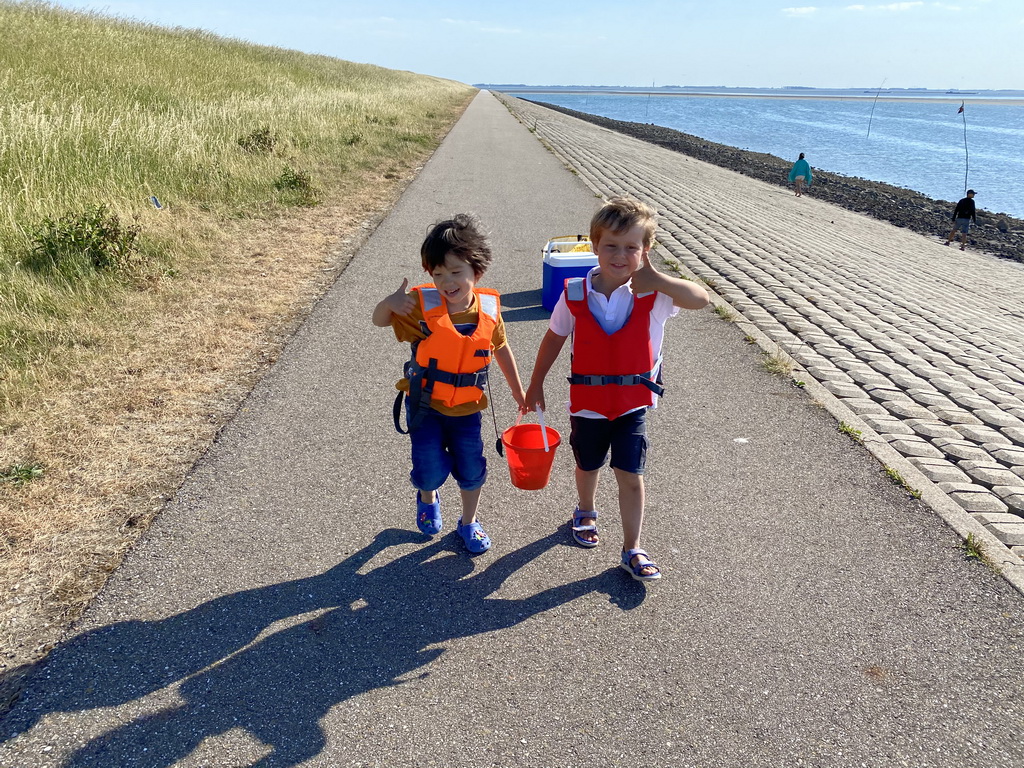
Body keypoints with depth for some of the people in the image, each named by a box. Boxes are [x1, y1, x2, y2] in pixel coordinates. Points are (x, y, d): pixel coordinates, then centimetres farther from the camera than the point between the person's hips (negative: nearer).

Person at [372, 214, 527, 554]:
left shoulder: (489, 309, -10)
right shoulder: (422, 306, -18)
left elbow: (501, 348, 6)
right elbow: (379, 321, -9)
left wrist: (517, 390, 14)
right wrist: (390, 303, -34)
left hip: (467, 407, 2)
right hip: (425, 405, -2)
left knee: (471, 467, 10)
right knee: (431, 468, -3)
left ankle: (469, 523, 36)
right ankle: (428, 499, 35)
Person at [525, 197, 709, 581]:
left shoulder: (652, 294, -16)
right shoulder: (575, 294, -12)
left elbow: (701, 299, -32)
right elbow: (554, 338, 2)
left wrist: (655, 279, -41)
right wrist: (535, 385, 8)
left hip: (632, 402, -1)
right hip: (587, 402, 2)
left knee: (630, 475, 1)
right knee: (588, 465, 22)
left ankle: (632, 550, 17)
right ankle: (586, 511, 53)